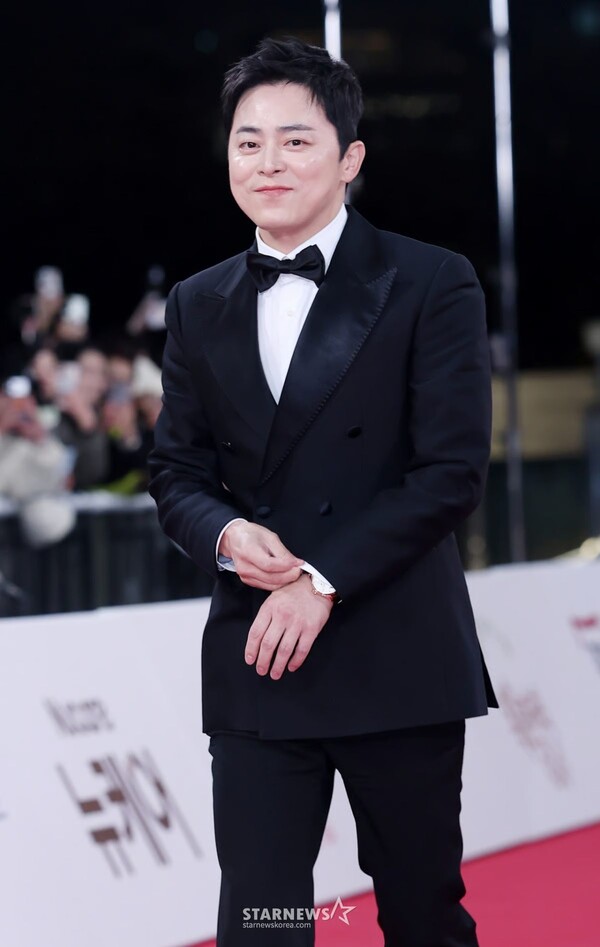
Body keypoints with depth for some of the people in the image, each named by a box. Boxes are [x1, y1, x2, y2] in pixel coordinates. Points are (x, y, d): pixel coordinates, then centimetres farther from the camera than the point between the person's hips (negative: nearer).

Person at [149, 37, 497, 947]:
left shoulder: (432, 285, -3)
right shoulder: (199, 306, 11)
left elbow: (453, 470, -9)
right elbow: (176, 470, 14)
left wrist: (325, 582, -15)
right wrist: (226, 533, -10)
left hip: (397, 660, -3)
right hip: (254, 662, 3)